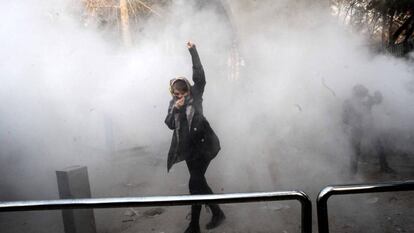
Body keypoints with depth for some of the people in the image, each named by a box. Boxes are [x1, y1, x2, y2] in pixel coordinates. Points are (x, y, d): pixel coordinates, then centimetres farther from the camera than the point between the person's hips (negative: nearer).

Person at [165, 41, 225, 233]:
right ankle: (217, 213, 33)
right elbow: (170, 124, 1)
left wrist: (193, 51, -19)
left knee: (195, 184, -7)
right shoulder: (173, 103, 9)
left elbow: (199, 75, -16)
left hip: (203, 144, -6)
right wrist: (175, 109, -15)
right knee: (199, 182, 13)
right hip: (189, 147, 6)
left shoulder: (195, 94, -2)